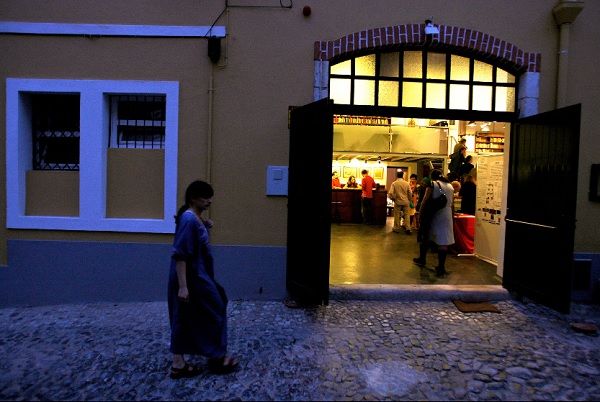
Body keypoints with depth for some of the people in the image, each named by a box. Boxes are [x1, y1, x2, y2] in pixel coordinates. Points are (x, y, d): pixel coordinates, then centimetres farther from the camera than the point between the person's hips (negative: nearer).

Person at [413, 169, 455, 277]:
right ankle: (441, 267, -3)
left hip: (433, 215, -3)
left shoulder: (433, 184, -4)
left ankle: (422, 259, 29)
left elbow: (425, 200, -10)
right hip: (446, 216, 3)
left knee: (425, 237, 16)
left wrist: (421, 213, -3)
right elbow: (451, 203, 13)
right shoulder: (450, 186, 11)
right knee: (443, 241, -1)